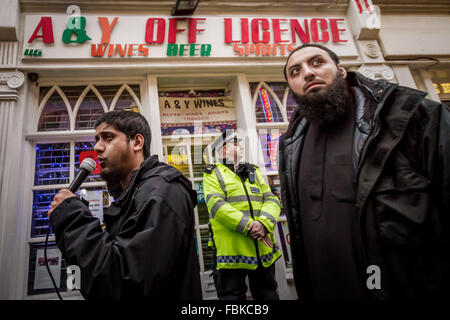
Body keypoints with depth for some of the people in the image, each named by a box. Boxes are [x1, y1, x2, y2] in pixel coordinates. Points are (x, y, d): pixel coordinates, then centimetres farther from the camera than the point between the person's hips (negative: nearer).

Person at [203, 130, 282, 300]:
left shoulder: (254, 171, 18)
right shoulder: (213, 173, 2)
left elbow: (271, 200, 6)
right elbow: (216, 205, -14)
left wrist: (264, 223, -15)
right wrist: (248, 226, -22)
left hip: (263, 249, 5)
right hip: (232, 251, -5)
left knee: (268, 294, 17)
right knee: (233, 295, 6)